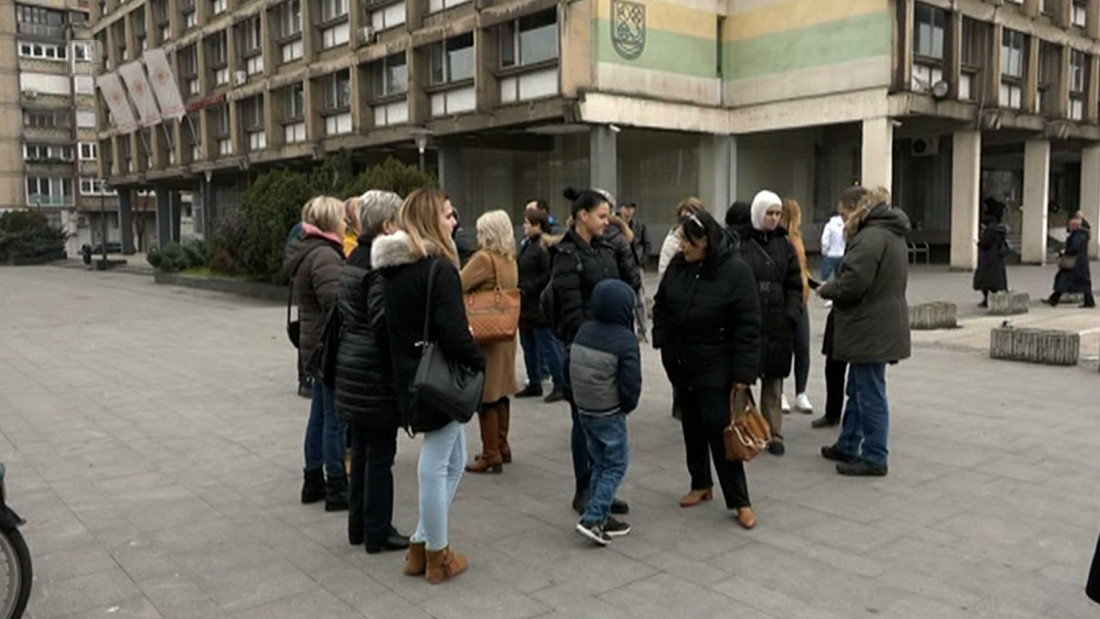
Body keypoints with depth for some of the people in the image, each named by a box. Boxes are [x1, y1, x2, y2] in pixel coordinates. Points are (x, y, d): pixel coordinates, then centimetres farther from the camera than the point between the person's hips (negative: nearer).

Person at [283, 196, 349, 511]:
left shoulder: (307, 251, 14)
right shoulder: (324, 255, -19)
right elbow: (336, 303, -26)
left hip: (315, 347, 10)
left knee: (320, 417, 18)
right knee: (336, 420, -2)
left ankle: (313, 482, 28)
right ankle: (337, 490, 6)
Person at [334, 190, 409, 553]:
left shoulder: (354, 258, 11)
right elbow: (383, 322, -24)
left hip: (352, 368, 9)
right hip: (377, 373, -9)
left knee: (361, 451, 17)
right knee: (380, 455, 2)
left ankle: (358, 526, 27)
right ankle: (377, 533, 12)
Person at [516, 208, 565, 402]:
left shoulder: (545, 246, -15)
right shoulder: (526, 243, 13)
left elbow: (549, 275, -22)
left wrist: (527, 290, -18)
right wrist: (518, 289, 6)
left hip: (539, 306, -9)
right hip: (526, 306, 9)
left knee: (547, 346, -3)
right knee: (528, 346, 15)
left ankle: (560, 385, 6)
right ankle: (534, 384, 25)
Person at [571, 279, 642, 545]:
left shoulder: (583, 331, 1)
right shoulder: (625, 340, -19)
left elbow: (570, 366, 8)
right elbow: (631, 383, -20)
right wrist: (627, 406, -1)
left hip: (583, 409, 7)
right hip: (609, 414, -7)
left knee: (600, 463, 18)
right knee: (616, 464, 5)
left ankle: (601, 518, 23)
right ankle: (592, 518, -3)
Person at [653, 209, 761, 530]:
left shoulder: (735, 270, -16)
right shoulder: (678, 264, 0)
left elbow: (747, 325, -16)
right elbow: (661, 304, 14)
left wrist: (743, 372, -19)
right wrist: (662, 340, 2)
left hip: (715, 366, -6)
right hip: (681, 362, 6)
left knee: (718, 428, -7)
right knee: (692, 425, 16)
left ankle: (740, 501, 4)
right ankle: (701, 485, 32)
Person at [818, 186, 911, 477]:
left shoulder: (871, 237, -20)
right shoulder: (892, 234, 15)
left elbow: (852, 283, -26)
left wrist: (826, 289, -7)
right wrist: (834, 287, 12)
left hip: (871, 330, -11)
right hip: (882, 326, 11)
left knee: (870, 395, -1)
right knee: (858, 390, 20)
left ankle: (874, 458, 8)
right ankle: (848, 446, 32)